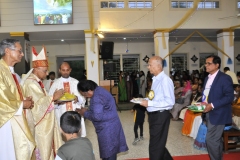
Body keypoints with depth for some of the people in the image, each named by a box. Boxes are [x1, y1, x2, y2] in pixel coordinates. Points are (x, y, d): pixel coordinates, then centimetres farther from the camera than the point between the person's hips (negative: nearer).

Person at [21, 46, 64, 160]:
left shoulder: (36, 82, 12)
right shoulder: (31, 83, -19)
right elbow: (38, 103, -25)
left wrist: (54, 99, 4)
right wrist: (53, 97, -18)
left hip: (45, 122, 10)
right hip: (39, 124, -10)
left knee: (46, 147, 16)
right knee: (42, 148, 1)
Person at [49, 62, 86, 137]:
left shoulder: (76, 82, 9)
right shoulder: (55, 84, 5)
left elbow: (83, 97, 9)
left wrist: (78, 98, -13)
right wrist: (57, 102, -20)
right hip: (62, 114, -1)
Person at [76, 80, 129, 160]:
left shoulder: (97, 97, -24)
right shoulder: (98, 90, 7)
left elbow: (97, 116, -27)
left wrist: (85, 113, -11)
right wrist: (87, 111, 1)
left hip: (108, 129, -10)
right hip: (108, 127, 10)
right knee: (109, 152, 20)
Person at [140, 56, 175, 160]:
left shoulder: (165, 80, -18)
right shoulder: (155, 79, 10)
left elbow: (170, 101, -24)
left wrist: (149, 103, -23)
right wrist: (146, 100, 1)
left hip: (161, 116, -9)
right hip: (153, 115, 9)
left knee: (155, 147, 6)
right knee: (158, 144, 24)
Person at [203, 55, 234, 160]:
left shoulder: (225, 78, -12)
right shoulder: (207, 78, 13)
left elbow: (230, 97, -18)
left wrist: (212, 105, -23)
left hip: (218, 114, -8)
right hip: (209, 113, 8)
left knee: (211, 140, -7)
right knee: (216, 140, 17)